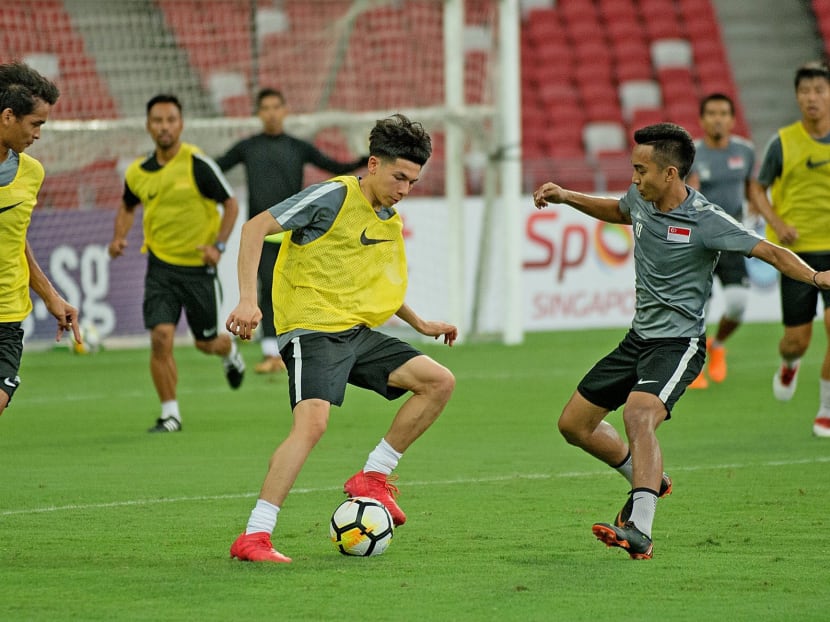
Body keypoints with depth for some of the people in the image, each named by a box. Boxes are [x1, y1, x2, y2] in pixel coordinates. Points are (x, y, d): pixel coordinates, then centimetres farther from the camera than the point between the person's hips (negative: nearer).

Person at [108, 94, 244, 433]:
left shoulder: (197, 164, -14)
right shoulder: (138, 172, 0)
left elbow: (231, 203, -6)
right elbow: (128, 206, 20)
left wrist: (218, 244, -18)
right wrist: (119, 237, 2)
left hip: (199, 265, -2)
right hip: (160, 264, 2)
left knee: (206, 342, 10)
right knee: (161, 336, -13)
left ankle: (230, 350, 49)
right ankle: (170, 414, -2)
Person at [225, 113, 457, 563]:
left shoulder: (391, 221, 15)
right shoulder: (335, 197, -10)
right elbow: (256, 227, -15)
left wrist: (419, 323, 32)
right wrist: (248, 298, -24)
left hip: (358, 333, 8)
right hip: (313, 328, -8)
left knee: (440, 381, 0)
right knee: (312, 422, -28)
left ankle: (373, 477, 8)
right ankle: (253, 537, -27)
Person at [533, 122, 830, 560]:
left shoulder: (705, 221, -20)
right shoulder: (641, 199, 0)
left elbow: (770, 252, -25)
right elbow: (619, 212, 26)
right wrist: (566, 197, 20)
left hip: (678, 341, -8)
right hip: (639, 338, 8)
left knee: (639, 413, -34)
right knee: (574, 424, 13)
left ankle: (640, 532, -41)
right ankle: (649, 480, 35)